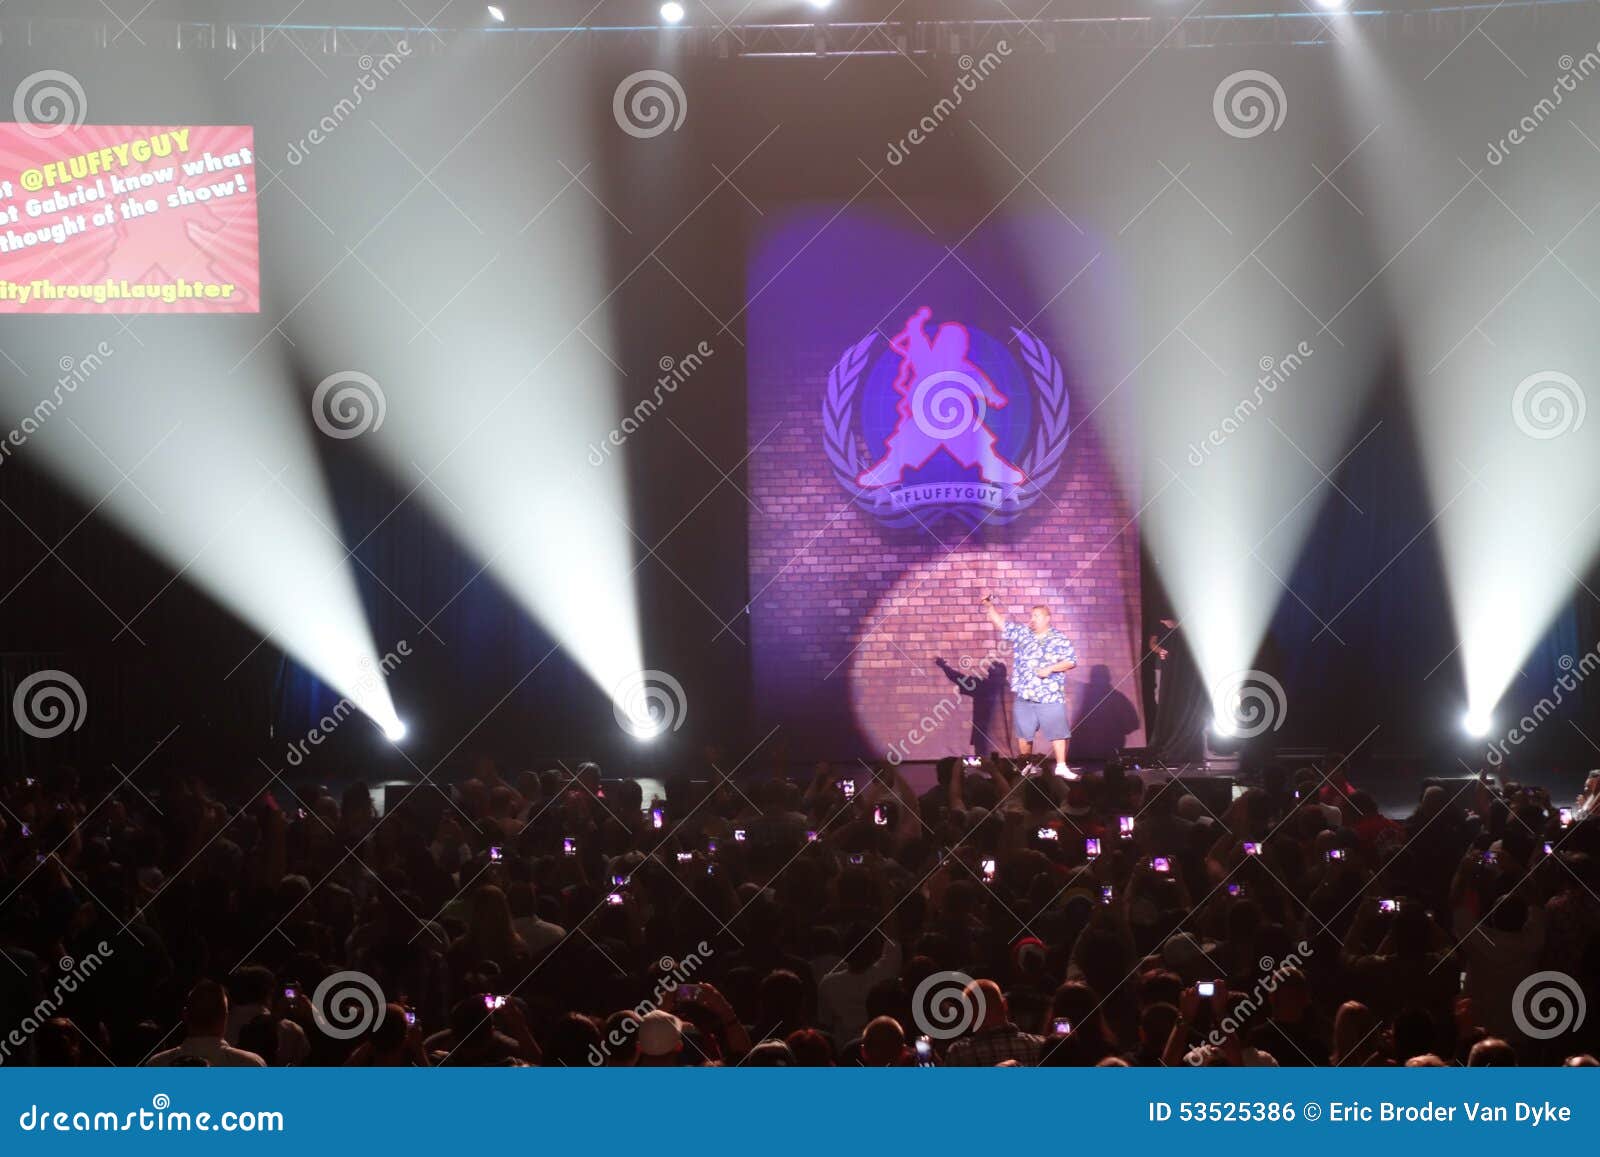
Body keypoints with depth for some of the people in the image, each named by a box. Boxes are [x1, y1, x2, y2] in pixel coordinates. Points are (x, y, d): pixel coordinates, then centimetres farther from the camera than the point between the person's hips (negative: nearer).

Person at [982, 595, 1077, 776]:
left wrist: (1050, 669, -15)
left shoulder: (1060, 640, -1)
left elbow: (1071, 661, -4)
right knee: (1024, 734, 7)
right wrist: (989, 606, 2)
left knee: (1057, 732, -5)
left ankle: (1061, 767, 1)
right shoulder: (1022, 633, 9)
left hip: (1050, 698, -4)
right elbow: (1001, 623, 13)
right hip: (1024, 696, 4)